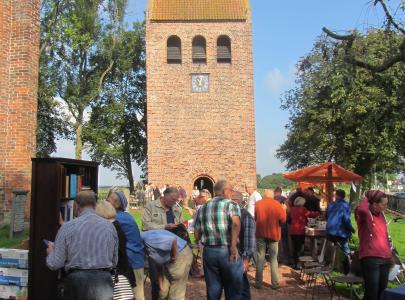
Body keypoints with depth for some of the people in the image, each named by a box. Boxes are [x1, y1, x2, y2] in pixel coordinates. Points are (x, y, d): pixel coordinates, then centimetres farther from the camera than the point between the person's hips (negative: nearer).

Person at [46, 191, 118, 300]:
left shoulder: (67, 227, -6)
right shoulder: (110, 226, 2)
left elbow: (54, 264, -2)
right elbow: (114, 261, 9)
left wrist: (50, 252, 19)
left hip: (77, 280, -2)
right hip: (104, 280, 2)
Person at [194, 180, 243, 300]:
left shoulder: (202, 208, 12)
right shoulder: (230, 204, -3)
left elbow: (197, 235, 10)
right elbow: (236, 223, -23)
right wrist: (233, 246, -19)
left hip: (208, 252, 5)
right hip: (227, 252, -4)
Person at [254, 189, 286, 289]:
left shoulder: (258, 204, -1)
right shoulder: (277, 204, -6)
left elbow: (254, 218, 7)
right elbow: (283, 219, -6)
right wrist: (284, 210, 11)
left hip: (260, 233, 1)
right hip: (273, 234, -1)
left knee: (260, 258, 6)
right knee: (274, 259, 8)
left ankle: (259, 282, 9)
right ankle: (275, 283, 8)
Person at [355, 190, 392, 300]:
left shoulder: (381, 215, 13)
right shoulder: (364, 215, -9)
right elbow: (361, 209, -35)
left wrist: (390, 256, 20)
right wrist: (365, 198, -15)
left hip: (385, 259, 8)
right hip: (370, 259, -7)